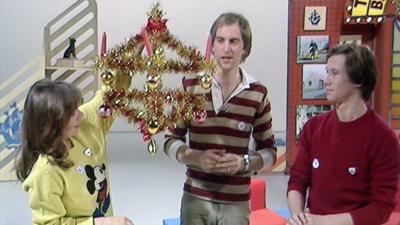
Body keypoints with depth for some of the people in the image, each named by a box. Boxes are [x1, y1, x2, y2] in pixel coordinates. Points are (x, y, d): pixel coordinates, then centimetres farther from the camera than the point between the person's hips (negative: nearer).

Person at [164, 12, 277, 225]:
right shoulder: (191, 85, -5)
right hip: (196, 199, 0)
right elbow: (171, 140, 3)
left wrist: (244, 162, -13)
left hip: (237, 203, 1)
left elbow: (269, 151, 5)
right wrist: (195, 157, -15)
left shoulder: (258, 94, -3)